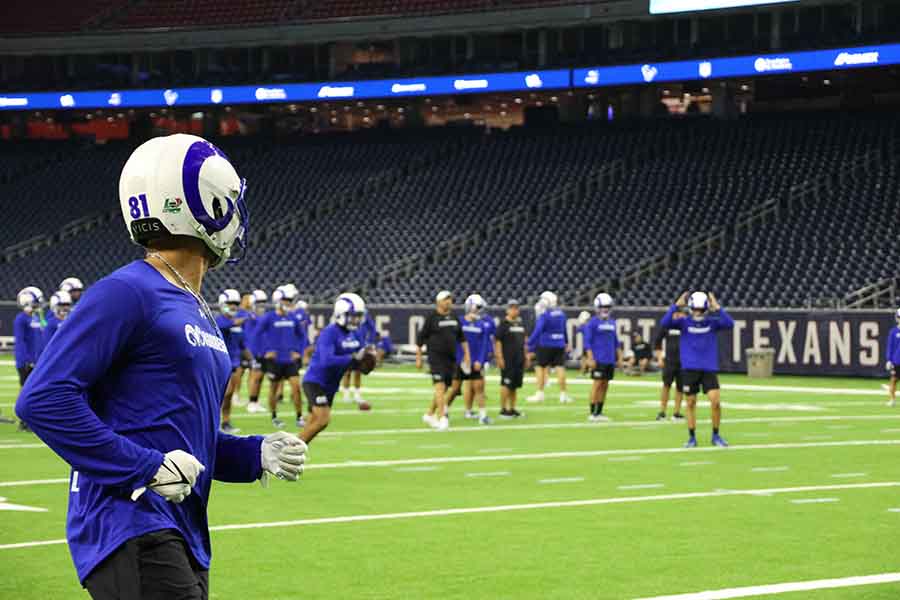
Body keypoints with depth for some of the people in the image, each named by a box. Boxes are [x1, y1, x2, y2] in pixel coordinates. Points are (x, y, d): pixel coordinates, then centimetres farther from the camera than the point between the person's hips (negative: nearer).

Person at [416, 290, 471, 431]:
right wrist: (418, 358, -5)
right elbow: (421, 339, -3)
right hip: (436, 357, -7)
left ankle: (430, 414, 27)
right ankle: (442, 418, -19)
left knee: (445, 389, 11)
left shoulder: (454, 319, 13)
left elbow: (461, 338, 22)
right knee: (440, 386, -16)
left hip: (451, 359, 7)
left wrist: (466, 354, 15)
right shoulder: (432, 318, -5)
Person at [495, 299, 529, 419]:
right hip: (507, 360, -7)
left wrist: (526, 357, 18)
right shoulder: (503, 324, -6)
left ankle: (512, 408, 17)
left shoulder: (520, 323, 15)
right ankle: (503, 410, -2)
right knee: (506, 384, -6)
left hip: (519, 360, 7)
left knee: (515, 385, 10)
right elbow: (498, 341, -11)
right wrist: (500, 358, -16)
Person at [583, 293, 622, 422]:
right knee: (597, 384, -7)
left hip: (610, 360, 6)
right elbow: (587, 342, -9)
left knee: (605, 385, 8)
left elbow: (616, 342, 19)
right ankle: (592, 413, -2)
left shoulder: (612, 322, 13)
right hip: (598, 360, -6)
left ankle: (599, 412, 14)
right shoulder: (592, 322, -6)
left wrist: (619, 358, 14)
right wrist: (590, 358, -15)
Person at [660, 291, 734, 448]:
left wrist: (717, 308, -20)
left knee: (715, 402, -10)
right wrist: (676, 306, -20)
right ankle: (692, 438, 15)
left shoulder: (713, 323, 1)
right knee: (691, 403, 4)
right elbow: (664, 323, -14)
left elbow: (729, 324, -15)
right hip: (689, 369, 0)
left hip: (709, 369, 0)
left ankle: (716, 436, 7)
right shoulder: (684, 322, 0)